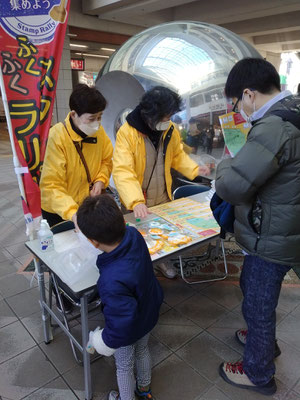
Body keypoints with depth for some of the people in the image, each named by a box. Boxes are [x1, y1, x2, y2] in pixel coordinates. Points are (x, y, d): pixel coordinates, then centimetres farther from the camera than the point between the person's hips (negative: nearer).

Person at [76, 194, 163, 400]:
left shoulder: (113, 282, -47)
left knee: (124, 367, 26)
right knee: (142, 350, 34)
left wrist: (100, 342, -17)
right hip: (149, 315, 7)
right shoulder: (133, 235, -28)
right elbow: (123, 228, -1)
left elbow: (122, 323, -35)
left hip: (129, 331, -7)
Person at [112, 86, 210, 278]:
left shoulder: (170, 129, -5)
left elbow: (177, 155, 11)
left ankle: (162, 261, 52)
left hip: (164, 198, 5)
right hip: (137, 204, -5)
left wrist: (194, 169, -7)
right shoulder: (127, 132, -23)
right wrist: (136, 202, -43)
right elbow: (122, 170, -30)